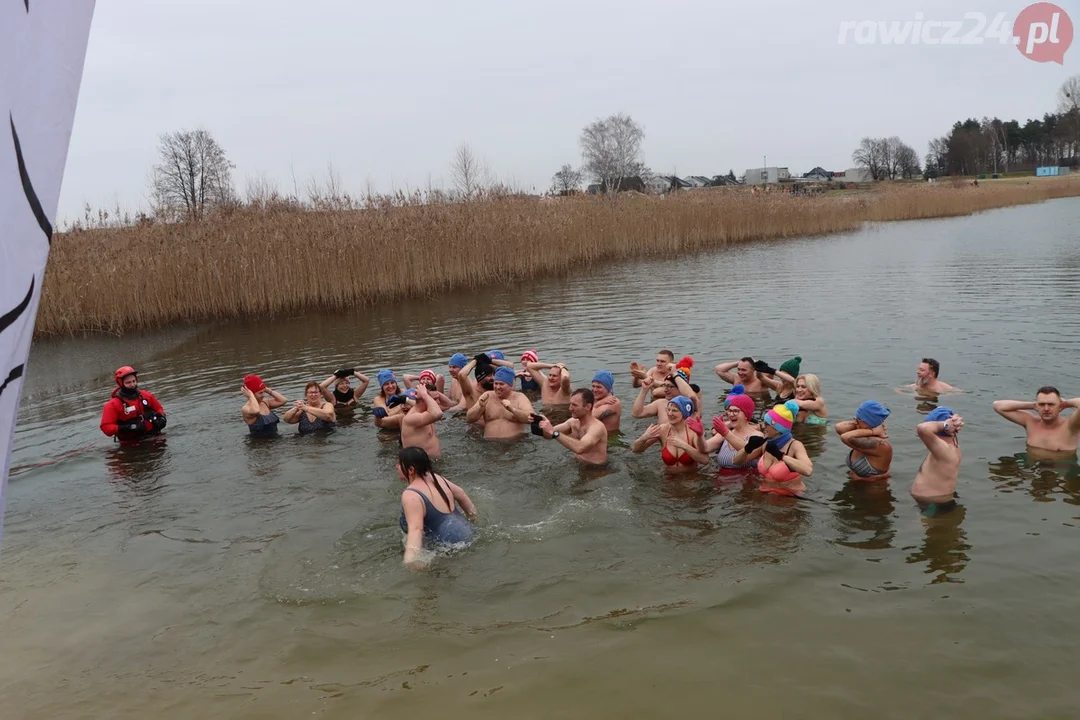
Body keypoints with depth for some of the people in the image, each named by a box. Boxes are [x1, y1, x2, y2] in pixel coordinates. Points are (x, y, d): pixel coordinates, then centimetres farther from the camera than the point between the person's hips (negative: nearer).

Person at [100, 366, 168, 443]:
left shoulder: (146, 396, 9)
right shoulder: (113, 405, -3)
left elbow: (159, 409, 26)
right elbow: (106, 427, -8)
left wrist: (161, 417, 3)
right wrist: (128, 427, -20)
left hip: (153, 438, 2)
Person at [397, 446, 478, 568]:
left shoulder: (411, 495, -22)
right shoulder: (435, 478, 5)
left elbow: (415, 528, -37)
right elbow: (461, 494, 17)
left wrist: (410, 558, -50)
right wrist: (472, 517, 32)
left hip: (452, 546, -10)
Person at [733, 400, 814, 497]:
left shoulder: (795, 446, -14)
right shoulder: (766, 444, 2)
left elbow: (808, 470, -33)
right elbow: (737, 461, 6)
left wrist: (781, 455, -29)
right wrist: (748, 448, -12)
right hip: (765, 494, 5)